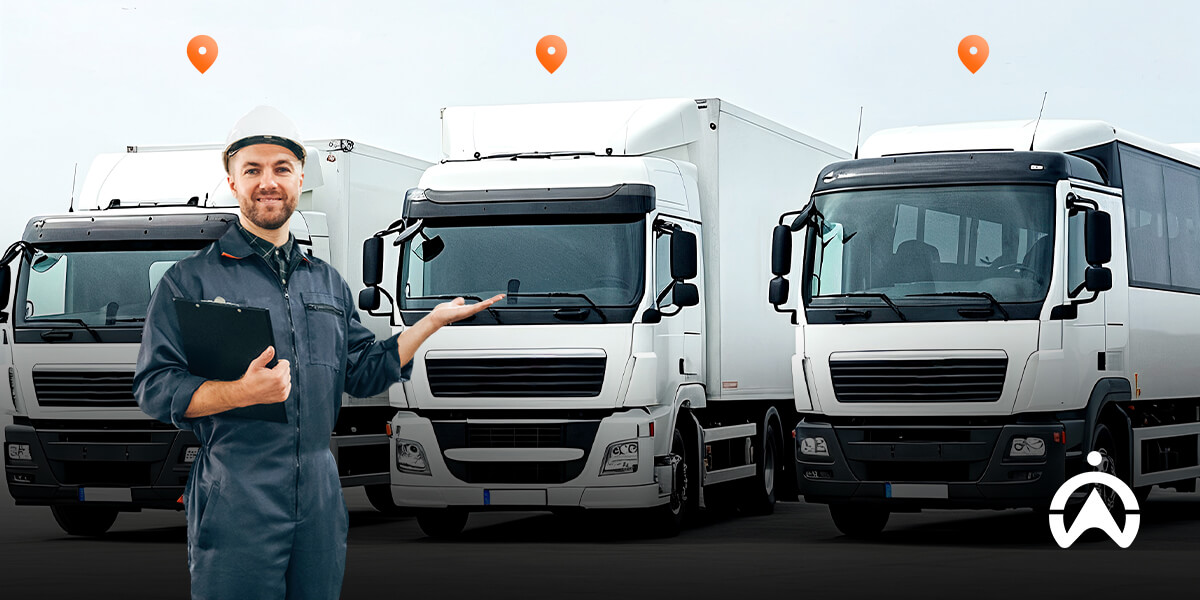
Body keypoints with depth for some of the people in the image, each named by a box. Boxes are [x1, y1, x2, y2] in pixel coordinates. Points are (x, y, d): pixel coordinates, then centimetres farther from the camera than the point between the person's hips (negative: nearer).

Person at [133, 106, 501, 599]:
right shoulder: (192, 279, 1)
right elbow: (154, 387, -6)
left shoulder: (327, 282, 19)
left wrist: (433, 321, 15)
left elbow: (364, 373, 21)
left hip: (320, 499, 5)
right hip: (233, 500, -5)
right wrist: (243, 392, -20)